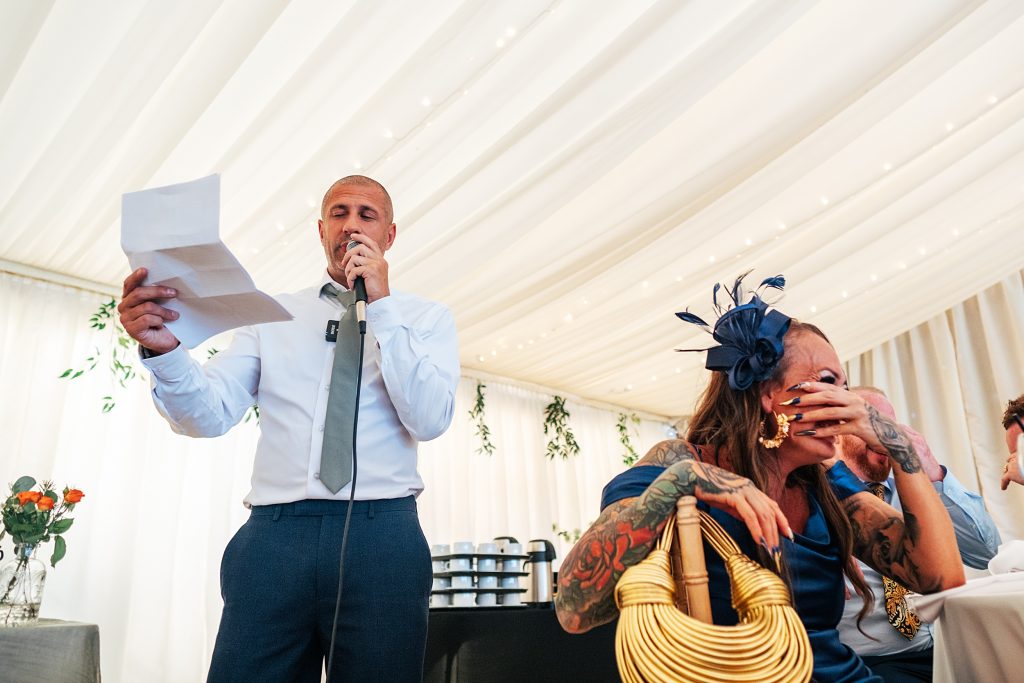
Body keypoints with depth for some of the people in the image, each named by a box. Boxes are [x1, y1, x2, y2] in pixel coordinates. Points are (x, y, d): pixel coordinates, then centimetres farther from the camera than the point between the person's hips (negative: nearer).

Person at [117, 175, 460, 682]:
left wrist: (382, 307, -10)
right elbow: (210, 415, 2)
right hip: (273, 532, 1)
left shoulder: (426, 317, 8)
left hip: (380, 532, -1)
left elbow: (430, 420, -7)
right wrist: (163, 350, -18)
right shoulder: (272, 316, 13)